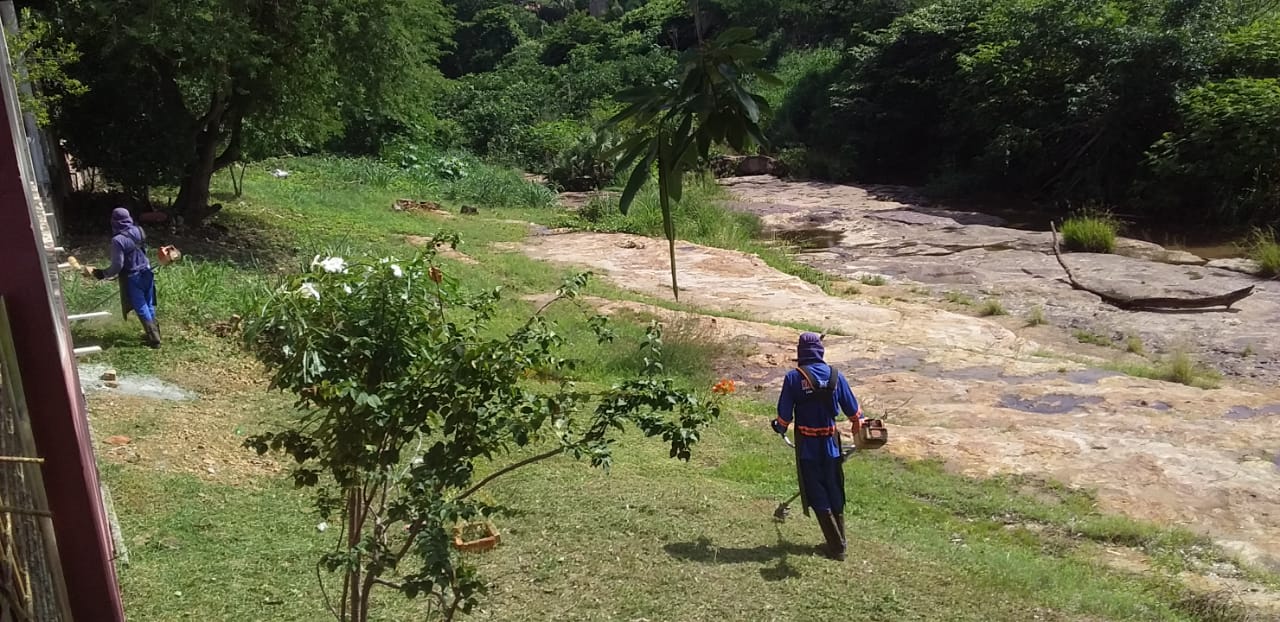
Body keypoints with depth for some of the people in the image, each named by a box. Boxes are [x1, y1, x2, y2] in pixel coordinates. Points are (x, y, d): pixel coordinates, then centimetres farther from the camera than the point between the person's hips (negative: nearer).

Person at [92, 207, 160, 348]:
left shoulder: (118, 240, -22)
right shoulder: (139, 231, -3)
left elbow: (117, 265, -18)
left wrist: (104, 274, -2)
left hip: (132, 277, -6)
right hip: (146, 273, 6)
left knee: (141, 308, 4)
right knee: (149, 305, 18)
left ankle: (154, 339, 6)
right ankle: (153, 333, 28)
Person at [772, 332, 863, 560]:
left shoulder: (793, 377, -11)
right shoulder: (835, 376, -2)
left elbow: (784, 413, -7)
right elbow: (852, 409, 5)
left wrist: (779, 427, 15)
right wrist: (859, 424, 26)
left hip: (807, 446, -3)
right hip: (831, 443, 3)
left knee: (818, 496, 6)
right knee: (835, 494, 17)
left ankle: (836, 546, 7)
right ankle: (839, 543, 26)